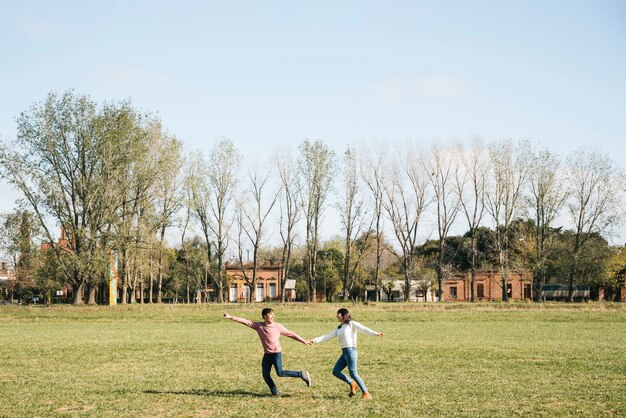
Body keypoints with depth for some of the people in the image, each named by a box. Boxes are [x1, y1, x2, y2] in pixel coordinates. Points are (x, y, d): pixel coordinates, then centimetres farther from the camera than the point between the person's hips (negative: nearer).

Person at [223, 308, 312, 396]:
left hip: (277, 353, -4)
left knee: (280, 373, -14)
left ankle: (301, 375, -2)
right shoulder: (259, 326, 0)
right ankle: (275, 392, 14)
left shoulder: (278, 327, -5)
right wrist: (231, 317, -11)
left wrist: (304, 341, 4)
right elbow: (246, 322, -5)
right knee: (265, 375, 2)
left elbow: (291, 334, 2)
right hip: (267, 354, 4)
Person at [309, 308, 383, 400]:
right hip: (344, 352, 8)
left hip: (350, 350, -8)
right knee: (335, 371, 6)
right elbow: (328, 336, 16)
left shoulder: (351, 324, -1)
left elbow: (363, 329, -13)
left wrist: (375, 333, -26)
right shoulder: (338, 329, 19)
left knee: (353, 373, -11)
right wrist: (315, 340, 6)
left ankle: (366, 393, -4)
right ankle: (352, 384, 19)